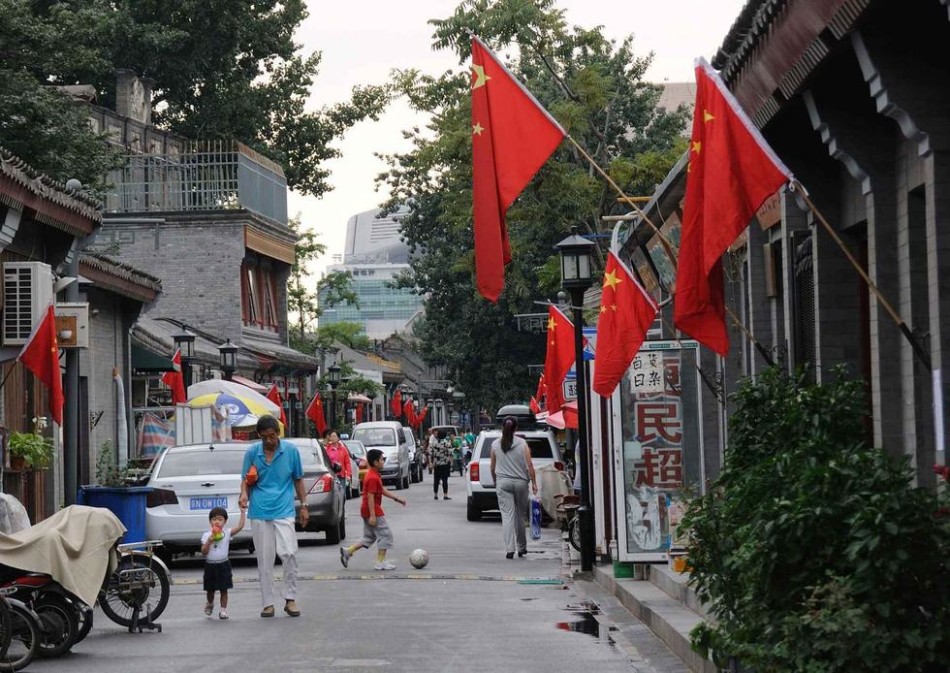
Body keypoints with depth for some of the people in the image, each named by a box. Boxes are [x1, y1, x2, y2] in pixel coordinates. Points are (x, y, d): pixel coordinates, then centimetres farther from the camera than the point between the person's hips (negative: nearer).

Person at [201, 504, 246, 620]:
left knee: (224, 589, 1)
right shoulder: (206, 535, -4)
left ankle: (223, 610, 8)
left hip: (223, 565, -1)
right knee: (210, 589, 13)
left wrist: (243, 512, -16)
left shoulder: (227, 533, -3)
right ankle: (210, 604, 41)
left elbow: (240, 526, -15)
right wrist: (209, 542, -22)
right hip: (210, 565, 1)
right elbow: (203, 552, -8)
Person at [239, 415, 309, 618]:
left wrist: (304, 506, 9)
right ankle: (268, 603, 11)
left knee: (288, 553, -13)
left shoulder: (291, 450, 2)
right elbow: (246, 479, 9)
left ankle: (290, 599, 0)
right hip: (259, 512, 1)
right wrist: (244, 494, -12)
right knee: (264, 559, 4)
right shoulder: (252, 452, 3)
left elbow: (298, 480, 11)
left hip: (283, 511, -1)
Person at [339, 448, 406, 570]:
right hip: (374, 511, -10)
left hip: (367, 511, 10)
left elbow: (382, 490, 22)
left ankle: (347, 551, 12)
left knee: (369, 537, 17)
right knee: (385, 535, -2)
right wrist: (372, 515, -25)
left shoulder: (373, 475, 13)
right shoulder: (373, 478, -20)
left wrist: (396, 498, 22)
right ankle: (381, 562, -1)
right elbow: (370, 497, -23)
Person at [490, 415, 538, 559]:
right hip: (521, 482, 0)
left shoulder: (495, 444, 0)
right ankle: (522, 548, 23)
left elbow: (492, 467, 7)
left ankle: (509, 549, -16)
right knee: (520, 515, 13)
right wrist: (534, 483, 0)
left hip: (503, 482, 0)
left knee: (507, 515, -5)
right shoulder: (522, 444, -3)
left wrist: (495, 481, 22)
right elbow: (529, 465, -6)